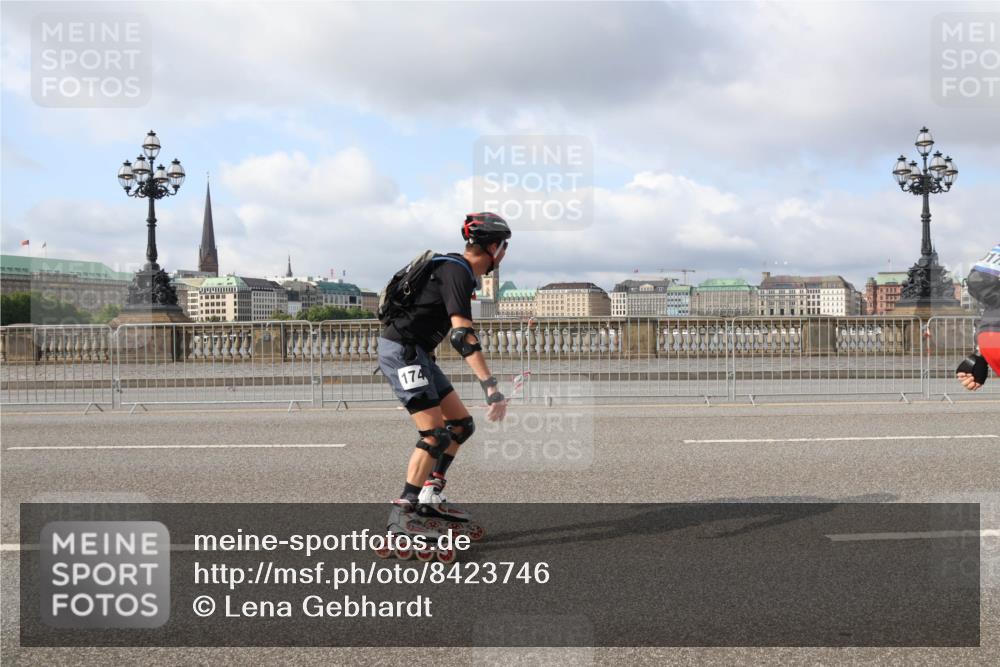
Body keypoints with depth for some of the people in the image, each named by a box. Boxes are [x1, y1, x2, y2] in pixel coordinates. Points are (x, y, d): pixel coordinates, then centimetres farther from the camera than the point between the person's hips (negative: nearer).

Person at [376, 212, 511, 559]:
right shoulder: (457, 273, -18)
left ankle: (431, 497, 13)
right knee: (436, 434, -13)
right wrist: (491, 387, -34)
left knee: (461, 423, 9)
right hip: (402, 350, -10)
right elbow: (462, 334, -29)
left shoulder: (453, 267, 13)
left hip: (415, 352, 10)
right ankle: (402, 516, -11)